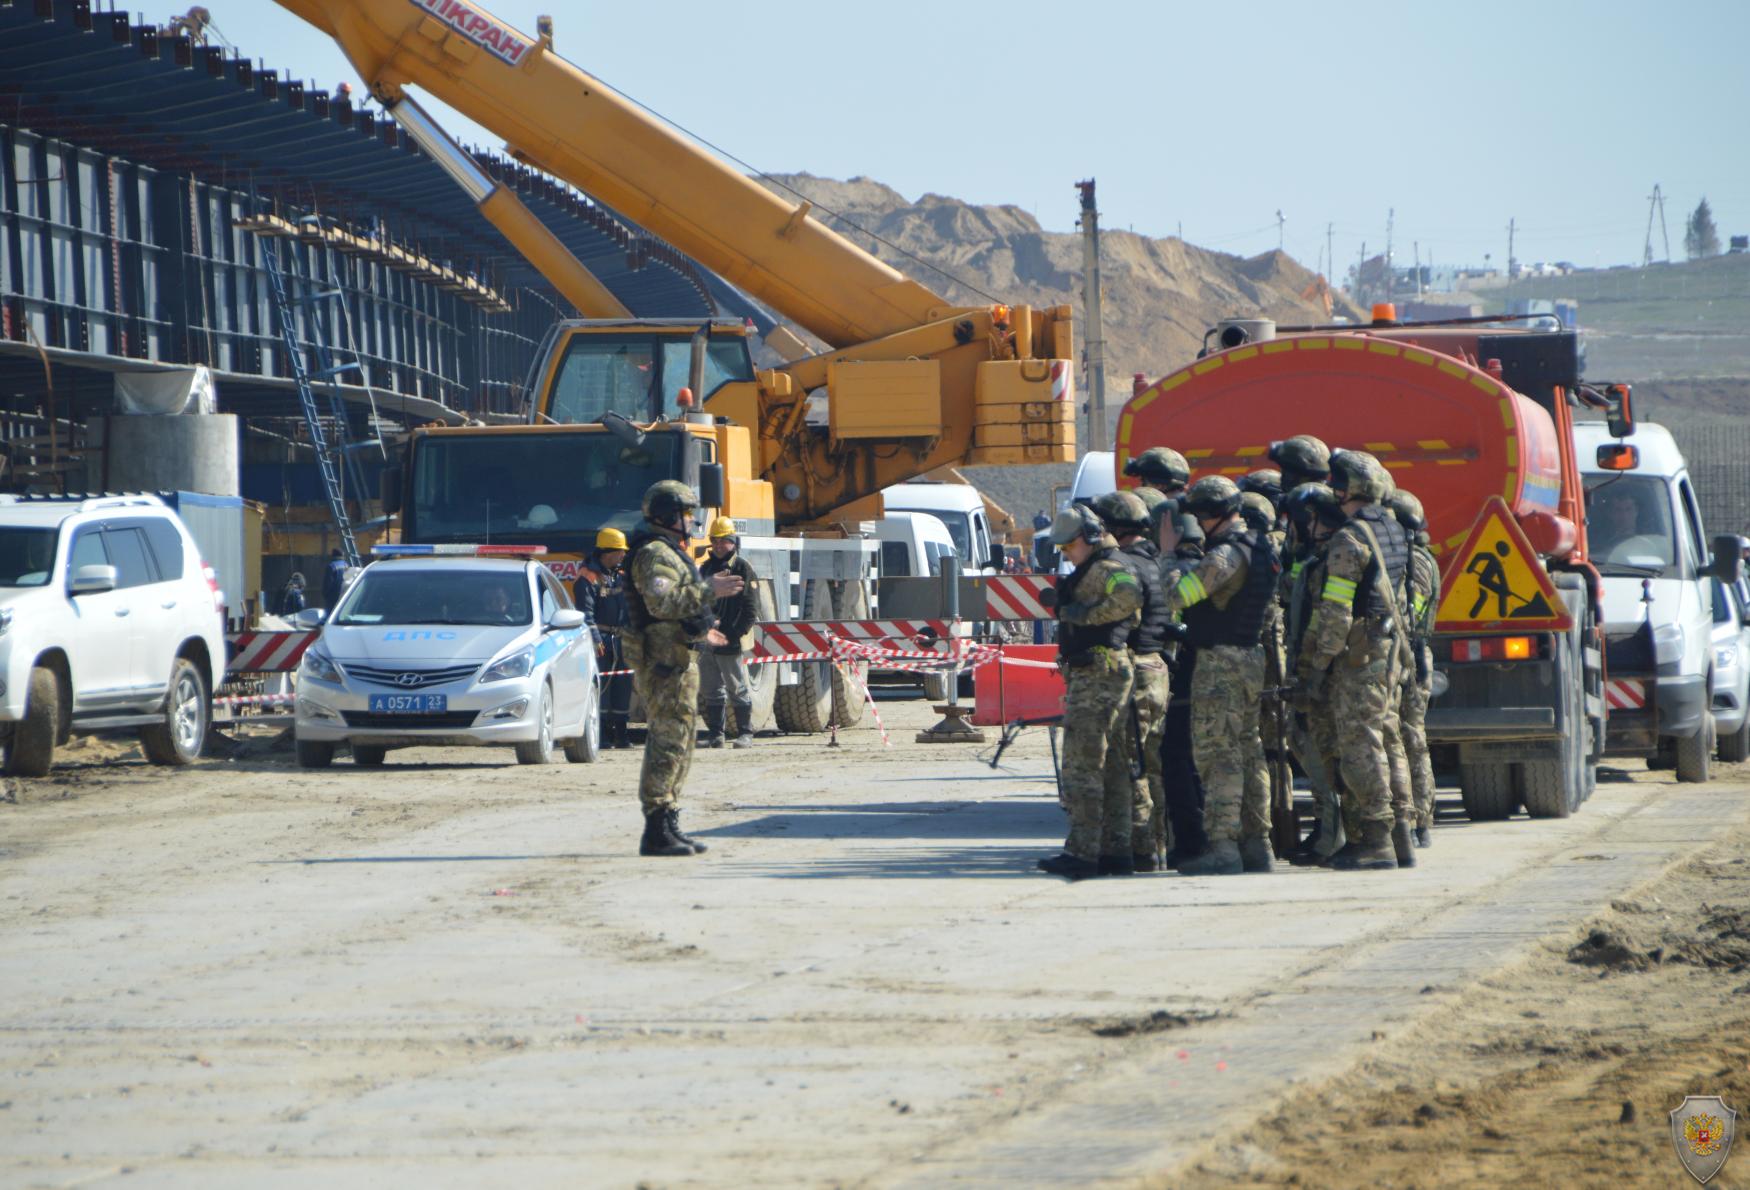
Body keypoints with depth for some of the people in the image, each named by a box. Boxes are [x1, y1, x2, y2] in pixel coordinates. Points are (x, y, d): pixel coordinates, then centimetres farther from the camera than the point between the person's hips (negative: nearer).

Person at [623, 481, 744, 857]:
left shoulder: (667, 553, 21)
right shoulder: (654, 554, -13)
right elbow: (661, 602, -27)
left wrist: (699, 631, 33)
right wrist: (709, 590, -24)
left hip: (674, 661, 11)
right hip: (663, 661, -11)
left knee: (676, 746, 14)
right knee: (667, 744, -12)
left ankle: (668, 825, 18)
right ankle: (657, 831, -12)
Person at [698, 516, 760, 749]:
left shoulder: (743, 568, -3)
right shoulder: (706, 568, 16)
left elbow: (750, 609, -8)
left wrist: (734, 634, -16)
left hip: (730, 642, -6)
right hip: (707, 641, 6)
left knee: (738, 690, -2)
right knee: (712, 691, 9)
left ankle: (745, 734, 2)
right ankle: (715, 734, 13)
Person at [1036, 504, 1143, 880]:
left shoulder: (1104, 568, -13)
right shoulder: (1091, 571, 20)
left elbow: (1129, 595, -32)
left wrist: (1087, 613, -23)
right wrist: (1061, 601, 15)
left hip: (1097, 676, -11)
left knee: (1081, 765, -10)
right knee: (1112, 767, 11)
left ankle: (1082, 853, -11)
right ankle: (1116, 851, 14)